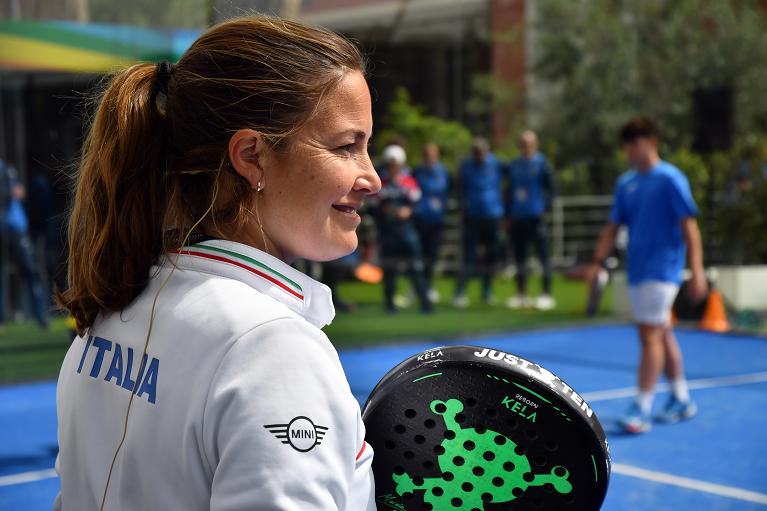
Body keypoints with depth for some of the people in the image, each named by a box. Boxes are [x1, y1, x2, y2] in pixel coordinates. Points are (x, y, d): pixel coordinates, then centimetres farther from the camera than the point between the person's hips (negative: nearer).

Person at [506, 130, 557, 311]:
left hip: (535, 217, -5)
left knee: (543, 255, -3)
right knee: (519, 256, 9)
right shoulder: (514, 165, 13)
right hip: (517, 218, 5)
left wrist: (544, 206, -12)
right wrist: (508, 214, 12)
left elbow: (551, 189, -3)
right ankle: (521, 294, 17)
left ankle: (547, 294, 1)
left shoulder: (541, 164, -3)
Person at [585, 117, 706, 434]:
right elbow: (613, 228, 15)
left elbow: (689, 227, -12)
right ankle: (681, 400, 25)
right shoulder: (626, 183, 11)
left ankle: (642, 410, -11)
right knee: (662, 336, 14)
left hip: (662, 271, -7)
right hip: (637, 272, 7)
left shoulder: (670, 179, -9)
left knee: (650, 336, -11)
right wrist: (597, 263, 5)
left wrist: (697, 272, -16)